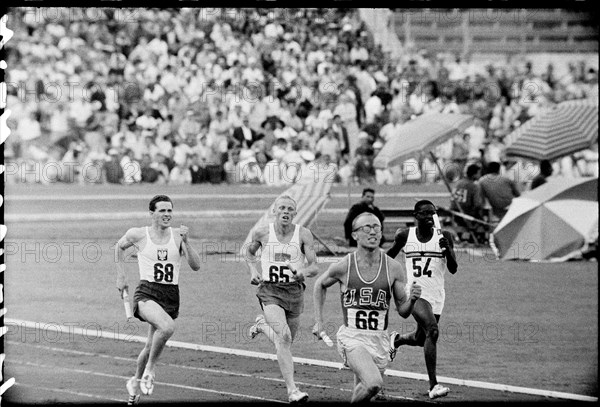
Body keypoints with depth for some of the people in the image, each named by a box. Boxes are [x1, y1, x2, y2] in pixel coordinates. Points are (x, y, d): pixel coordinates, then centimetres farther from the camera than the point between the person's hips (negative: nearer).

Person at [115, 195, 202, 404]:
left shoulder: (177, 235, 2)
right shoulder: (138, 234, -3)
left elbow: (195, 265, -5)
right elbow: (120, 247, 19)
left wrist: (186, 242, -16)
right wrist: (120, 276, 16)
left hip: (171, 296, 4)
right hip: (146, 292, -3)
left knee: (152, 345, 10)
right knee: (168, 326, -32)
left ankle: (136, 382, 37)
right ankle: (149, 369, -11)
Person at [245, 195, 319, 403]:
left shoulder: (303, 234, -4)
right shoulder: (262, 233, -3)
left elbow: (314, 267, -5)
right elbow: (249, 252, 19)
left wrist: (304, 272, -27)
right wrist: (254, 270, 2)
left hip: (294, 291, 3)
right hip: (270, 290, -3)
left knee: (285, 342, 17)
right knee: (284, 336, -24)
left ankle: (262, 325, 51)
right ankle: (292, 390, -23)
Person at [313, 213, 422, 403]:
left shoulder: (394, 268, 0)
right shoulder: (342, 267, -5)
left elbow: (403, 311, 6)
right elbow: (320, 285, 17)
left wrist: (412, 299, -15)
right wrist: (318, 321, 13)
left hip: (379, 340, 3)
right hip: (352, 337, -3)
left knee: (363, 389, 13)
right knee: (373, 383, -27)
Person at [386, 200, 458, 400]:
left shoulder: (443, 236, -2)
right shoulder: (405, 236, -2)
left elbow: (453, 269, -6)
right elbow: (389, 256, 16)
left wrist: (448, 250, -23)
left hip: (436, 295, 4)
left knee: (421, 339, 18)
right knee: (432, 331, -26)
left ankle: (397, 339, 55)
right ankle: (433, 385, -25)